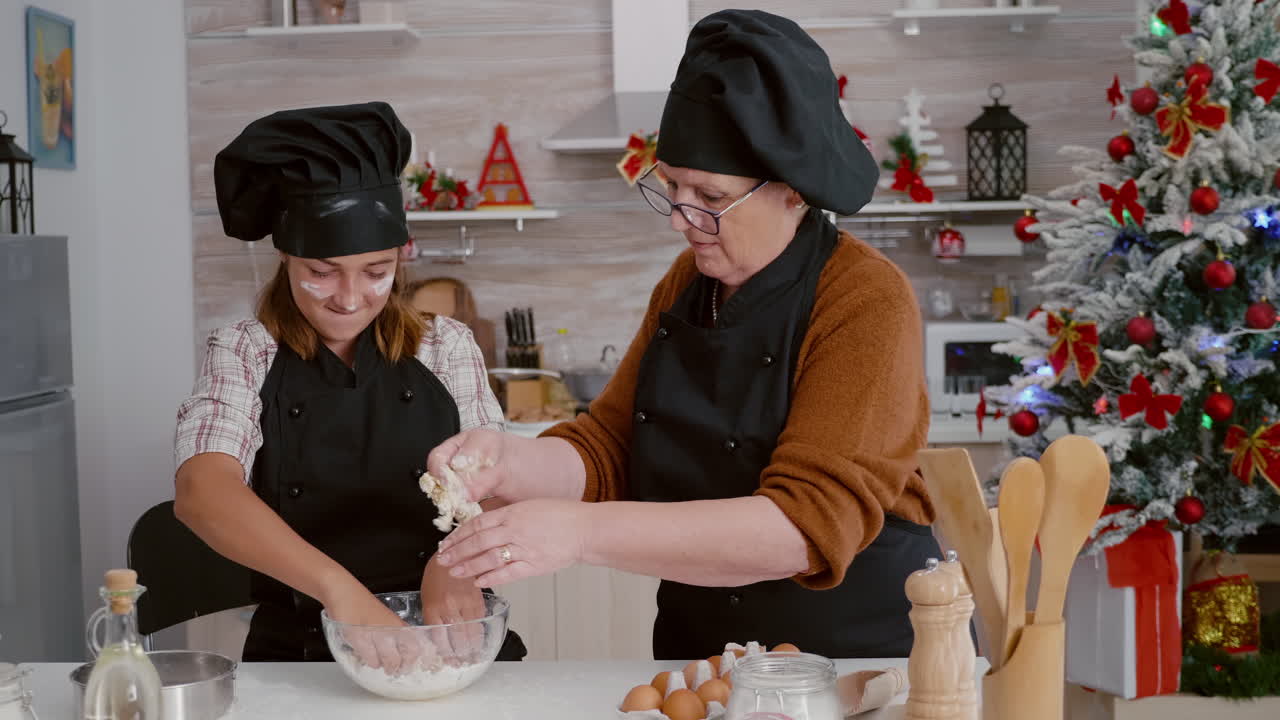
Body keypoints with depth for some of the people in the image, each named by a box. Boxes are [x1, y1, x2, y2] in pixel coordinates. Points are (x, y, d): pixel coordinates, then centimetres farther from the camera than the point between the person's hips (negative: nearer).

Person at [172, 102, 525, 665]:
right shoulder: (243, 356, 0)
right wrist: (337, 587, -33)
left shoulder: (445, 347, 6)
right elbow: (202, 492, -17)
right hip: (296, 651, 2)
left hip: (448, 644, -1)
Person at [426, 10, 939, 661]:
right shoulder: (686, 280, 6)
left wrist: (580, 532, -29)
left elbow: (811, 525, -23)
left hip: (863, 658, -5)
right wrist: (509, 462, -15)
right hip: (697, 652, 5)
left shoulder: (868, 303, -15)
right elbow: (607, 452, 7)